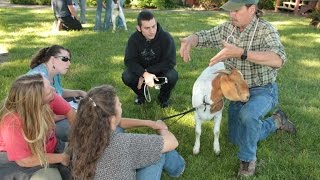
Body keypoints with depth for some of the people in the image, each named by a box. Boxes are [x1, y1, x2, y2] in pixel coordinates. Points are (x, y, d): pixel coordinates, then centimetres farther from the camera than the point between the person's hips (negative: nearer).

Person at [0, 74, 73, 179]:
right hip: (16, 160, -5)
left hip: (49, 148, 5)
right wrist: (60, 158, -21)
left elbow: (69, 111, -6)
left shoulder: (49, 99, -25)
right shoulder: (12, 123, -36)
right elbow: (24, 160, -27)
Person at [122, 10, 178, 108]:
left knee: (172, 76, -33)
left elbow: (170, 62, -25)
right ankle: (141, 94, 8)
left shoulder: (166, 37, -25)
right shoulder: (134, 38, -18)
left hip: (160, 70, -2)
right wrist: (144, 73, -40)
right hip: (141, 70, 2)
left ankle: (164, 97, 2)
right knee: (126, 77, -27)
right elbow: (129, 61, -22)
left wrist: (148, 71, -30)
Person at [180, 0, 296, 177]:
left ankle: (248, 158, -13)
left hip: (263, 91, -6)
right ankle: (276, 121, 34)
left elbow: (278, 59, -41)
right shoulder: (227, 28, -6)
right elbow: (203, 36, -3)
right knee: (237, 139, 15)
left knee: (247, 115, -39)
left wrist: (240, 53, -51)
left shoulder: (265, 29, -24)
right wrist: (188, 40, -29)